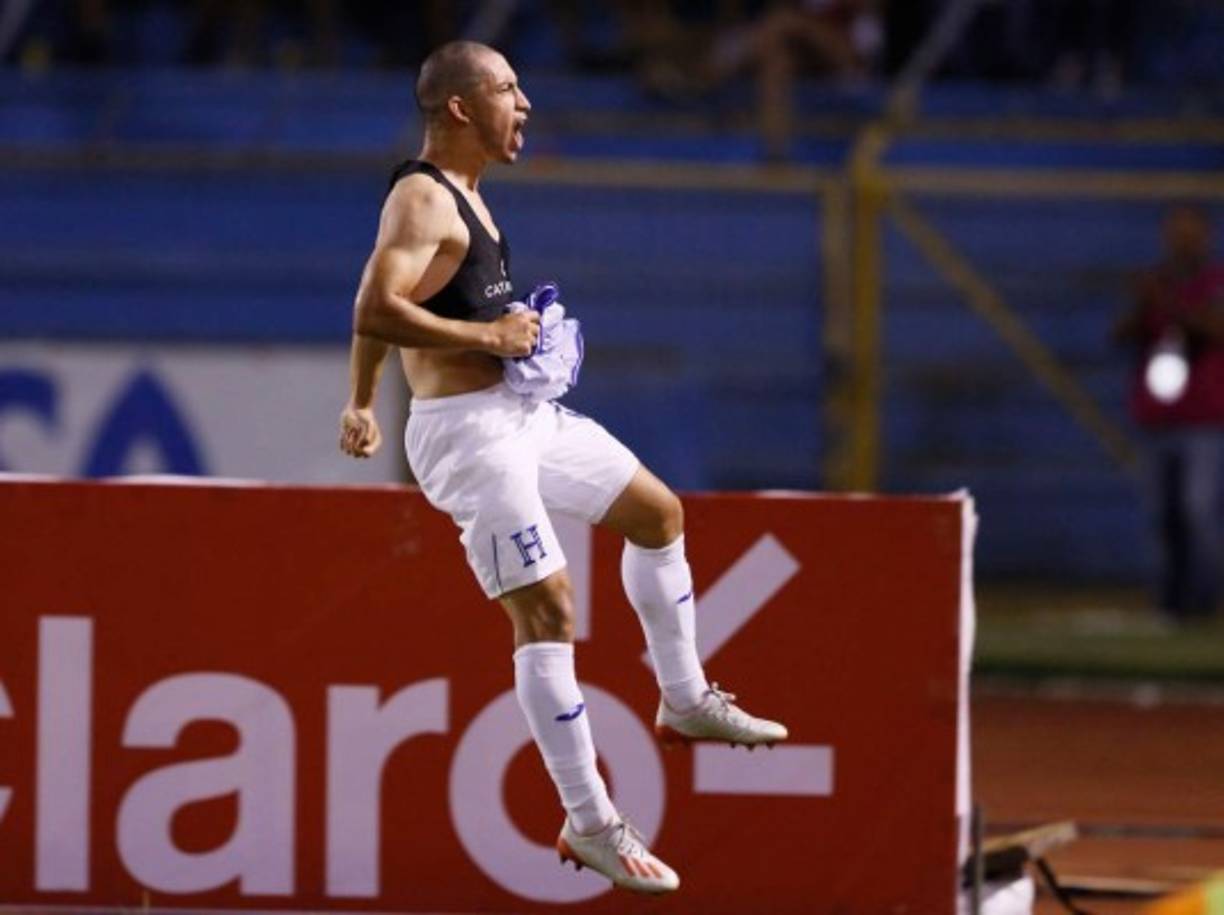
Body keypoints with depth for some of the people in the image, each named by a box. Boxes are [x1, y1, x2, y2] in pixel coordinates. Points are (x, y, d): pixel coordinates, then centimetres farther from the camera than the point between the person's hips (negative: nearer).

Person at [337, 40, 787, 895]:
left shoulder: (461, 195, 14)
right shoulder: (423, 200, -17)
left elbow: (379, 315, 26)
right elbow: (376, 313, -30)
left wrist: (361, 406, 31)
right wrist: (488, 335, -23)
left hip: (523, 413, 10)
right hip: (468, 431, -10)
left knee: (656, 510, 19)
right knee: (547, 608, -12)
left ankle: (685, 699, 34)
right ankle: (590, 823, -9)